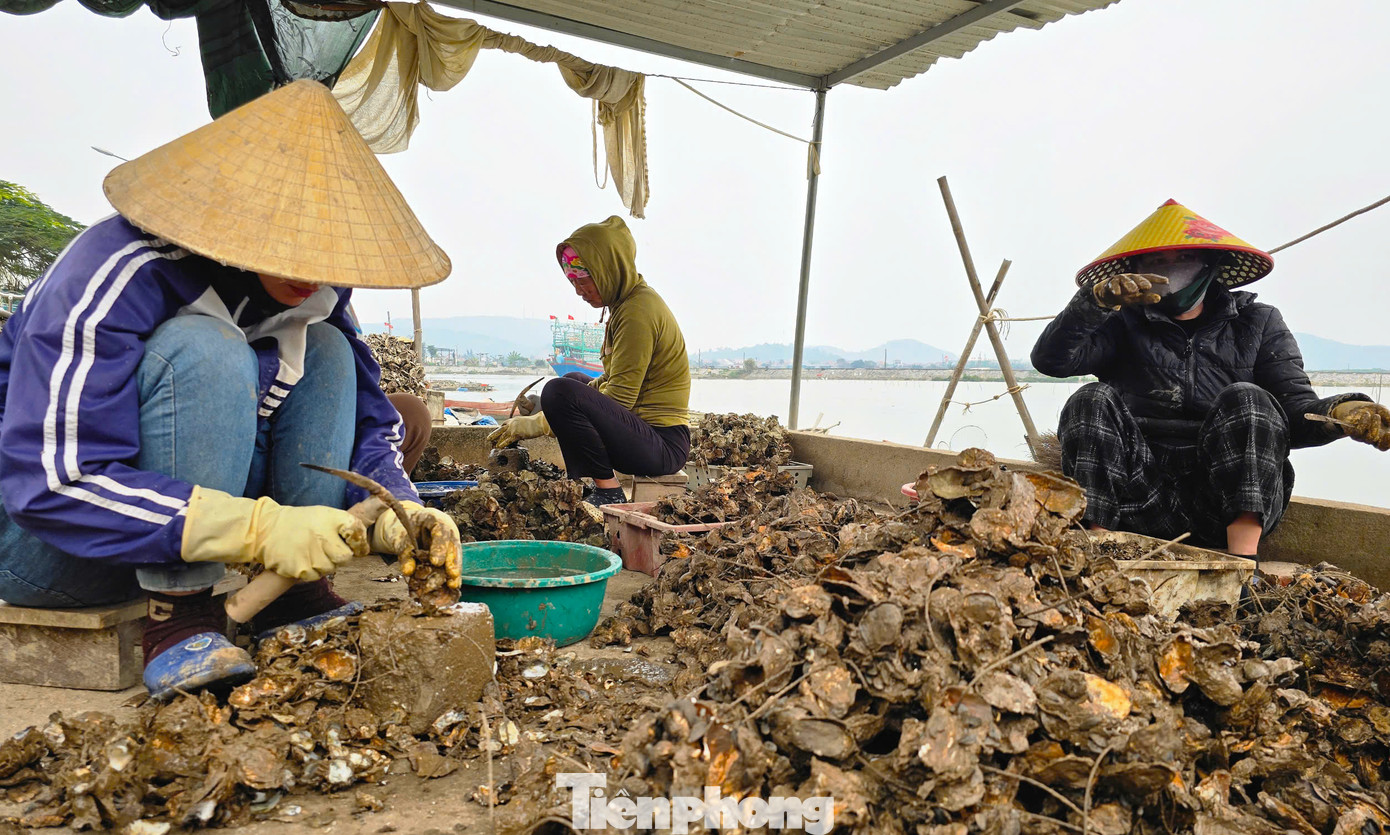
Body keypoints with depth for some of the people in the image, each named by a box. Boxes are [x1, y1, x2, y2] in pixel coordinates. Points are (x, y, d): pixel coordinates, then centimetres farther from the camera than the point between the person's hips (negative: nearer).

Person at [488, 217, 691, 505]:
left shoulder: (639, 310, -17)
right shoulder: (625, 302, 14)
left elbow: (620, 398, -21)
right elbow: (614, 381, 17)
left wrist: (541, 423, -19)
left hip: (664, 445, -11)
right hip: (645, 429, 11)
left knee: (561, 390, -28)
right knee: (574, 380, 30)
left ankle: (608, 493, -15)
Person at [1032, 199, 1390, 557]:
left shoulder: (1258, 322, 18)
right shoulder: (1125, 324, 15)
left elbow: (1296, 409, 5)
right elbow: (1050, 359, -3)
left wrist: (1338, 412, -18)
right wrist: (1097, 300, -17)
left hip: (1237, 500, 1)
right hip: (1143, 498, 0)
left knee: (1246, 398, -22)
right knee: (1092, 401, -20)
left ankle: (1243, 558, -34)